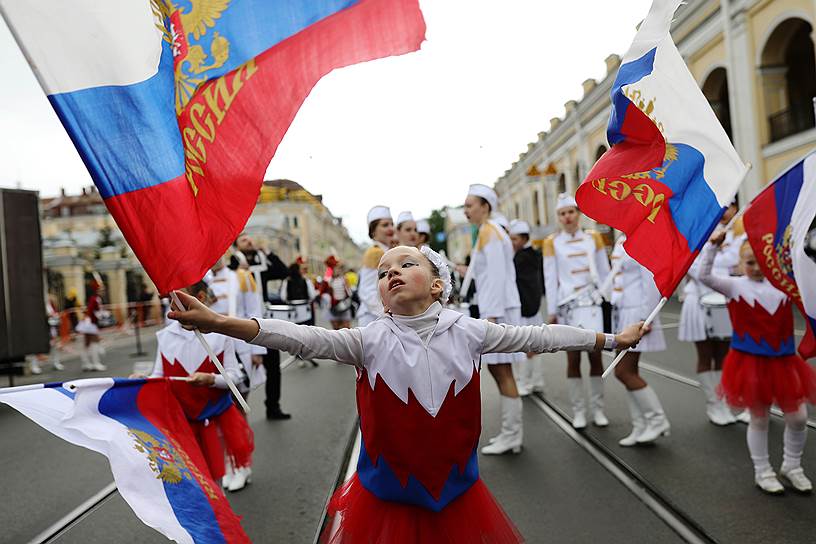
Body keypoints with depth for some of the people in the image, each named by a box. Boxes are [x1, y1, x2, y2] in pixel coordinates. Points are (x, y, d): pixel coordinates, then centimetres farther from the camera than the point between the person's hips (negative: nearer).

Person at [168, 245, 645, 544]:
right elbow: (304, 338, -23)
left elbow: (536, 336, -1)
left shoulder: (467, 332, -7)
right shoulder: (371, 340, -12)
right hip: (387, 496, -1)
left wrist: (611, 339, 5)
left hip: (456, 490, 1)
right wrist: (218, 322, -35)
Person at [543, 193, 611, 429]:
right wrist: (552, 312, -1)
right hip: (568, 305, -1)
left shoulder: (594, 237, 6)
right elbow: (550, 280, 1)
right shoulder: (551, 243, 2)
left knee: (595, 354, 1)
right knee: (573, 358, 2)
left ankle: (597, 409, 14)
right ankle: (578, 411, 12)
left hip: (593, 303, 1)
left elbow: (604, 272, 10)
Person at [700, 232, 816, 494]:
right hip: (751, 361, -4)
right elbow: (704, 276, -20)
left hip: (784, 360, 4)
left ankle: (791, 467, 32)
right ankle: (762, 472, 24)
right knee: (759, 418, 8)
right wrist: (713, 245, -28)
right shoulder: (735, 286, -6)